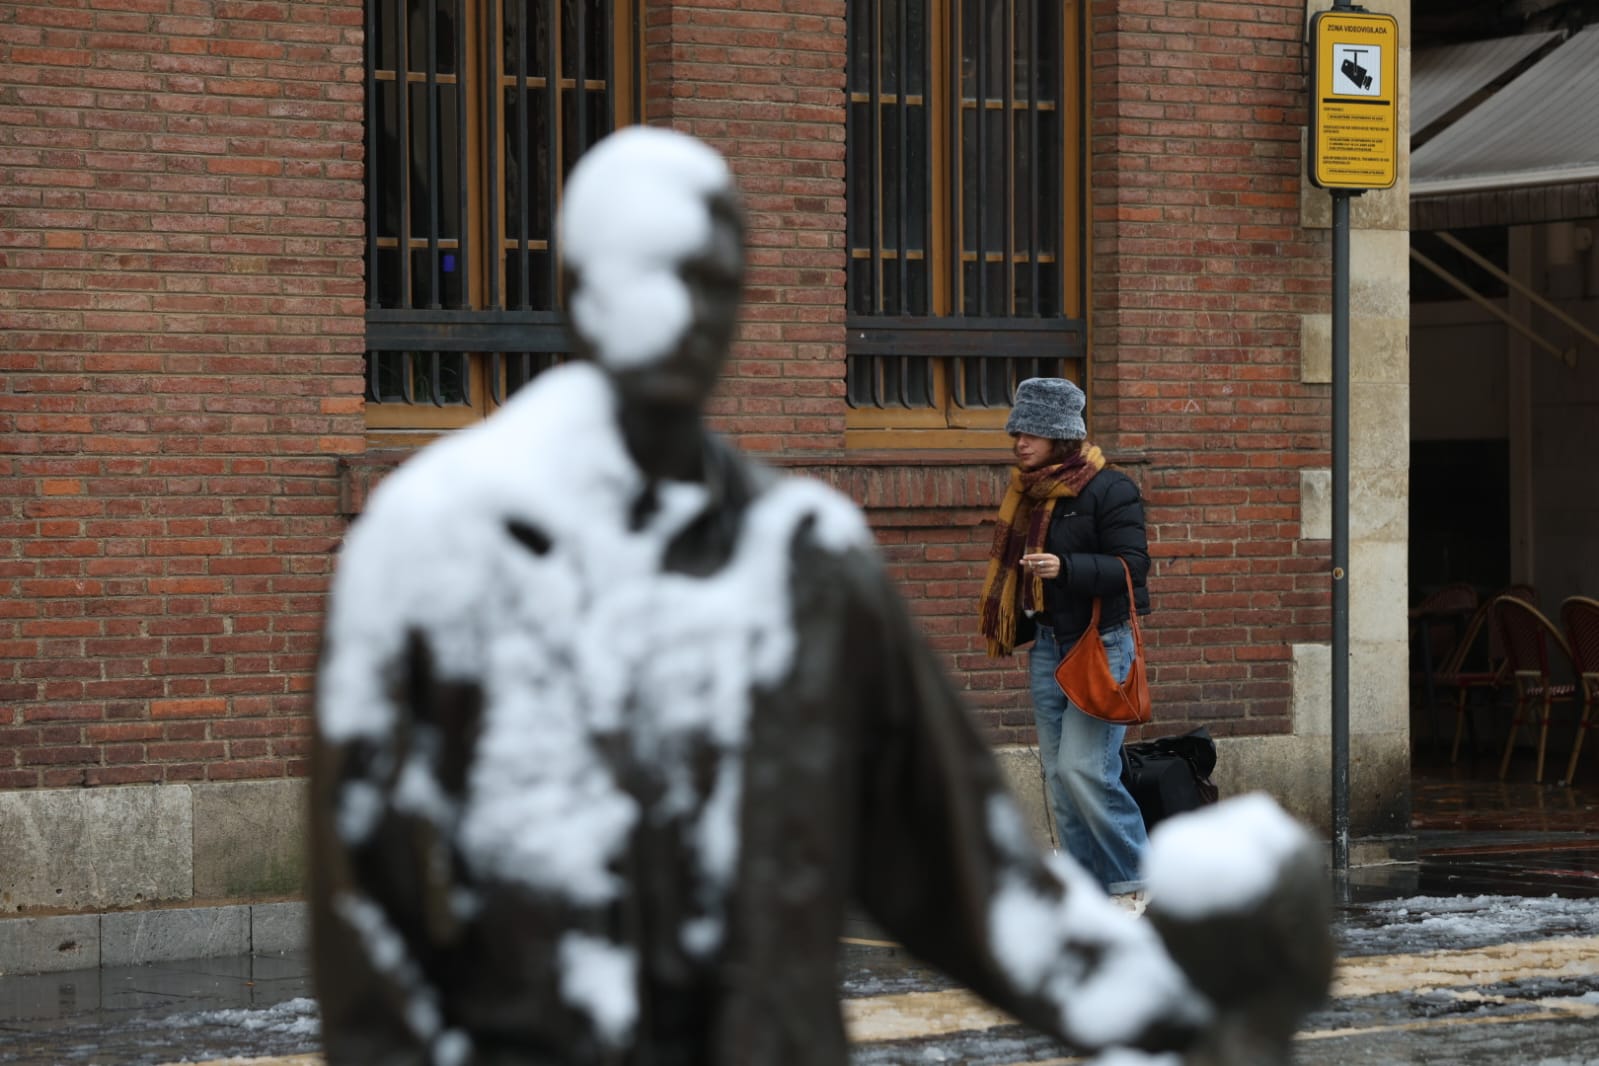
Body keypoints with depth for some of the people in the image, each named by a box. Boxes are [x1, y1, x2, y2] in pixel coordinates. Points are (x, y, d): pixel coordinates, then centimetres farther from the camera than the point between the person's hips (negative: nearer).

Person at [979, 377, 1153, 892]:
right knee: (1057, 773, 5)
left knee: (1084, 768, -15)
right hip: (1048, 645, 8)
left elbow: (1132, 564, -18)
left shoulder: (1109, 490, -10)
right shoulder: (1029, 492, 12)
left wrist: (1066, 568, -30)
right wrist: (1020, 630, 21)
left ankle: (1133, 878, 0)